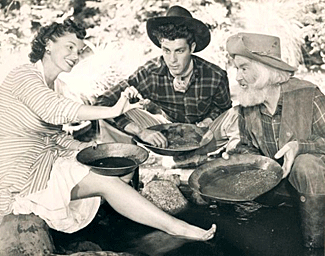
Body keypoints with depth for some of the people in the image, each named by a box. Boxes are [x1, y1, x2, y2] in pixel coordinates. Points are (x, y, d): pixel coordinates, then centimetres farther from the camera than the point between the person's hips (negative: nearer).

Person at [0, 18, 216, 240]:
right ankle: (175, 227, -19)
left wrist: (88, 148, -6)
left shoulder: (51, 84, 15)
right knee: (106, 180, -23)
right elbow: (55, 110, -32)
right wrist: (112, 111, -41)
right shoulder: (23, 75, -13)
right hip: (21, 172, -10)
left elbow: (55, 135, 12)